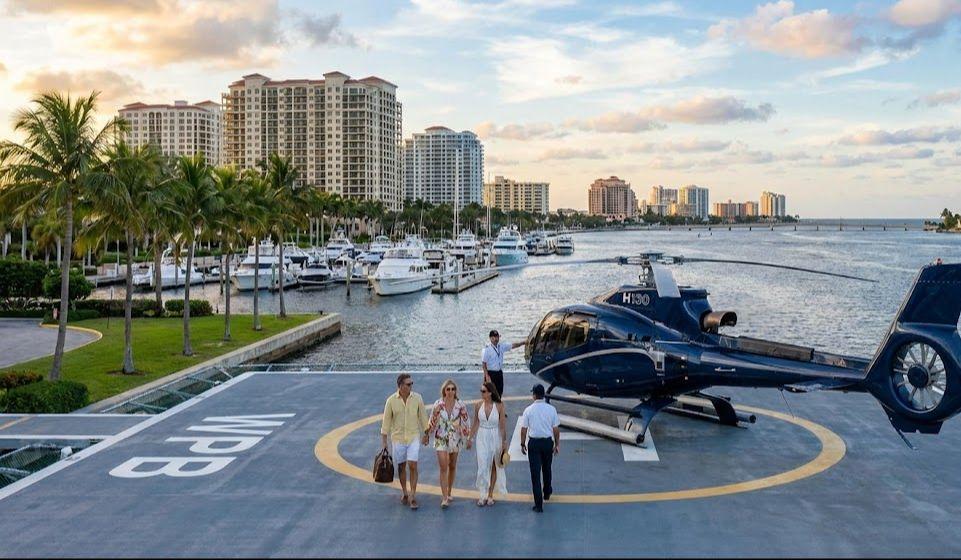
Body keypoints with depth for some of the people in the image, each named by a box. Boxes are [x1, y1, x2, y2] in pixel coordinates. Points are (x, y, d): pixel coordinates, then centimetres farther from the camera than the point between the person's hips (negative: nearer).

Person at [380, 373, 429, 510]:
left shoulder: (417, 398, -5)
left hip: (414, 437, 0)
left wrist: (425, 434, 8)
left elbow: (423, 417, 5)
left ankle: (413, 496, -2)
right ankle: (405, 494, 26)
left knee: (412, 466, -9)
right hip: (397, 438, 0)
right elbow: (386, 420, -3)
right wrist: (384, 440, -3)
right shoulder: (391, 400, -8)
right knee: (401, 467, 10)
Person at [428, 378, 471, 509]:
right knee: (443, 467, -9)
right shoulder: (438, 404, -8)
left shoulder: (460, 405, -6)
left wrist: (468, 438, -7)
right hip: (441, 439, -2)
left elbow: (466, 423, 1)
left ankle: (448, 492, 33)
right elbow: (432, 422, -1)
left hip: (455, 439, 2)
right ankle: (444, 498, -8)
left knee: (452, 466, 14)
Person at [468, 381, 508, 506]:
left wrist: (504, 442, -5)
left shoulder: (499, 406, -10)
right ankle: (482, 495, 5)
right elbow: (475, 423, 7)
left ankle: (490, 495, 19)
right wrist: (471, 439, 9)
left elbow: (503, 425, -6)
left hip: (495, 437, -1)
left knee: (493, 466, 8)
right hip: (481, 437, 1)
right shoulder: (479, 405, -3)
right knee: (482, 466, -3)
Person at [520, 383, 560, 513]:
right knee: (546, 469, 24)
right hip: (548, 442, 2)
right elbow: (556, 429, -1)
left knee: (535, 473, 1)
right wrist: (557, 444, 10)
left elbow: (523, 429, -4)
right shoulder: (551, 409, -6)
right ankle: (547, 492, 45)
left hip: (534, 443, -2)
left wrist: (523, 444, 8)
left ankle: (538, 504, -1)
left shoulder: (528, 410, -9)